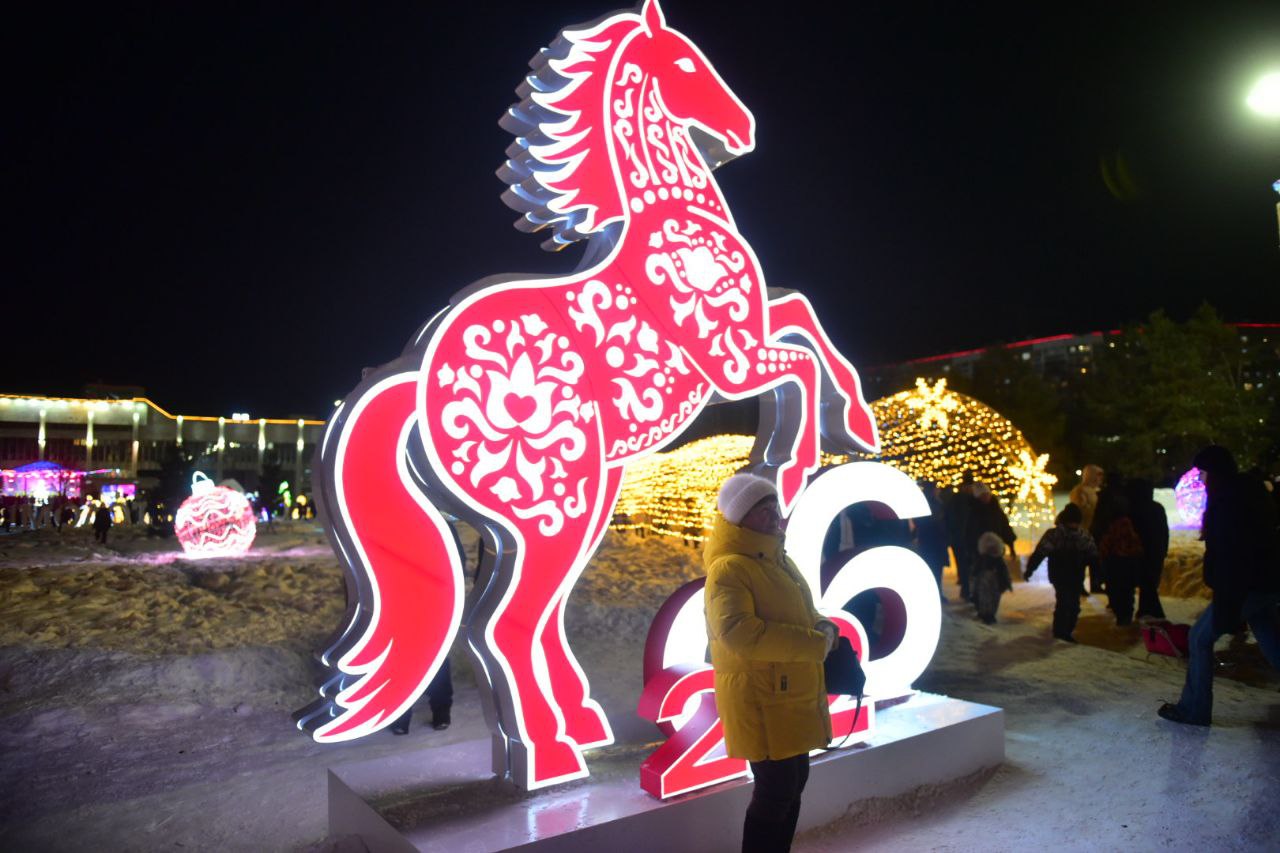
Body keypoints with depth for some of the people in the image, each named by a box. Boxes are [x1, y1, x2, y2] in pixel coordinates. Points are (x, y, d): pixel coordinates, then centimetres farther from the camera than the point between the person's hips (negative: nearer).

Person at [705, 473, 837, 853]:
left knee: (793, 783, 18)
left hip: (790, 695, 9)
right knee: (776, 789, -3)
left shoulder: (776, 559, 13)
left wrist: (822, 628, 1)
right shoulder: (729, 568, -18)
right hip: (759, 700, -9)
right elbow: (736, 632, -29)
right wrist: (812, 642, -25)